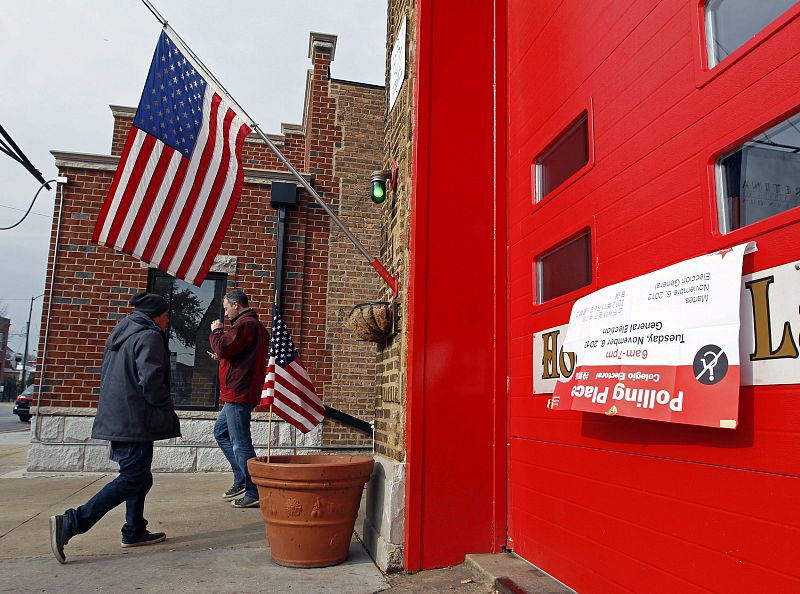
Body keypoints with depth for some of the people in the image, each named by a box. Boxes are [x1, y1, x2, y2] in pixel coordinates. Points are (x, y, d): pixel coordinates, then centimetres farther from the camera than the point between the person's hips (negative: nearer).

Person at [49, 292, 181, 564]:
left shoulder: (120, 334, 17)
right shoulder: (149, 337, -12)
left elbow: (107, 375, 23)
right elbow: (151, 380, -22)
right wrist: (167, 410, -7)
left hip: (115, 418, 10)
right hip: (135, 422, -10)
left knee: (139, 477, 17)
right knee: (131, 479, -5)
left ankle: (134, 531, 22)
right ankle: (70, 523, -10)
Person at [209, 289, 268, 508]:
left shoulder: (245, 324, -15)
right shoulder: (254, 324, 19)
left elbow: (223, 348, -22)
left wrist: (216, 331, -4)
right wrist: (223, 357, 15)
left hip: (239, 393, -11)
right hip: (239, 393, 11)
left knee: (241, 444, -6)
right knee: (221, 432, 21)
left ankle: (254, 493, 1)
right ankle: (241, 480, 24)